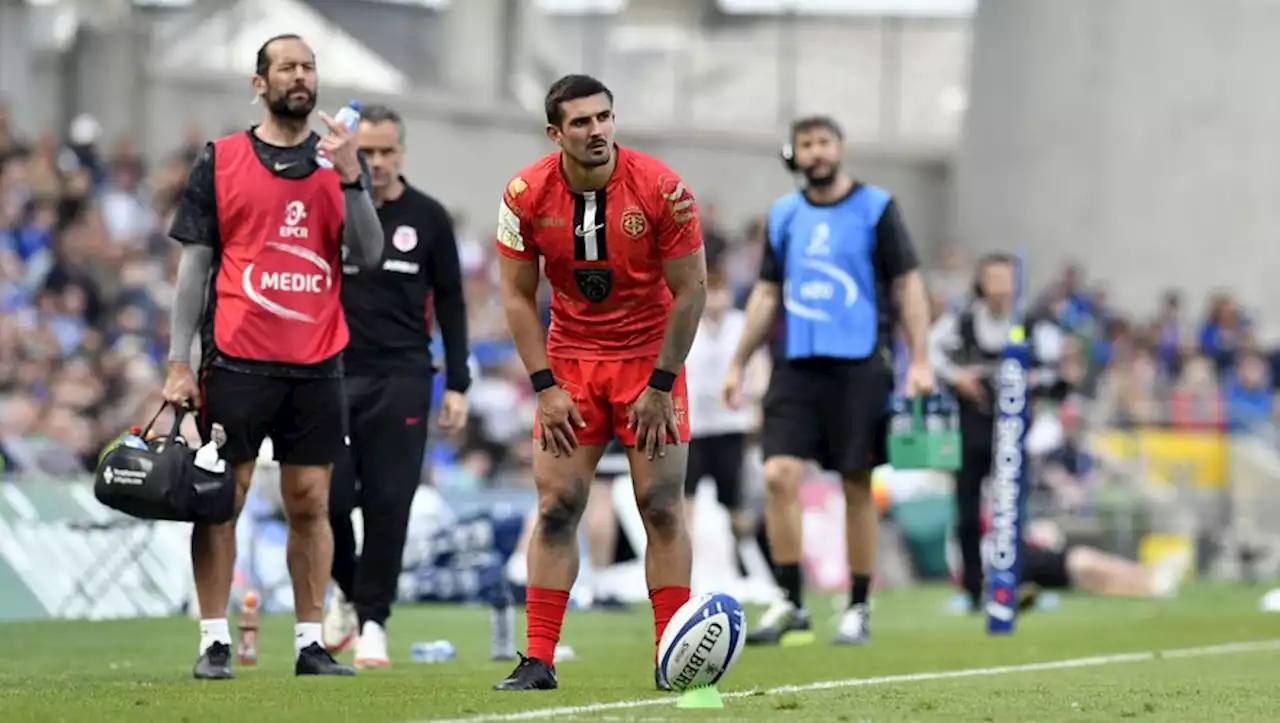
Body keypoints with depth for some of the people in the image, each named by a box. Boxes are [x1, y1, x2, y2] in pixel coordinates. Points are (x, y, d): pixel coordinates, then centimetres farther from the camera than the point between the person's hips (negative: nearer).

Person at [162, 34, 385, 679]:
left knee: (311, 504, 3)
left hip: (317, 363, 2)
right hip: (236, 359, -2)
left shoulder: (340, 162, 10)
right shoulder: (220, 160, 4)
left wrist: (349, 177, -12)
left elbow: (368, 257, 1)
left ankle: (310, 644, 7)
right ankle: (214, 642, 2)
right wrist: (179, 362, -1)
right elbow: (194, 263, 4)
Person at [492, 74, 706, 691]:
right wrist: (546, 387, -9)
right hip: (570, 361, 2)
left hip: (649, 358, -2)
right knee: (555, 507, -4)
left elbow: (690, 290, -10)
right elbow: (518, 297, -2)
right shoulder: (526, 196, -11)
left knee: (662, 507, -5)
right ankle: (538, 661, -1)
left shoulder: (661, 189, -17)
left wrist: (660, 386, -13)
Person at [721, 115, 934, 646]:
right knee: (779, 476, -10)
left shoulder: (875, 209, 0)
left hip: (858, 367, -3)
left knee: (857, 487, 1)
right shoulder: (782, 215, 11)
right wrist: (738, 364, 13)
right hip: (796, 365, 3)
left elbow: (908, 284, 1)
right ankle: (790, 603, -1)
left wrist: (920, 360, -7)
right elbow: (766, 293, 18)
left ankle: (858, 609, 12)